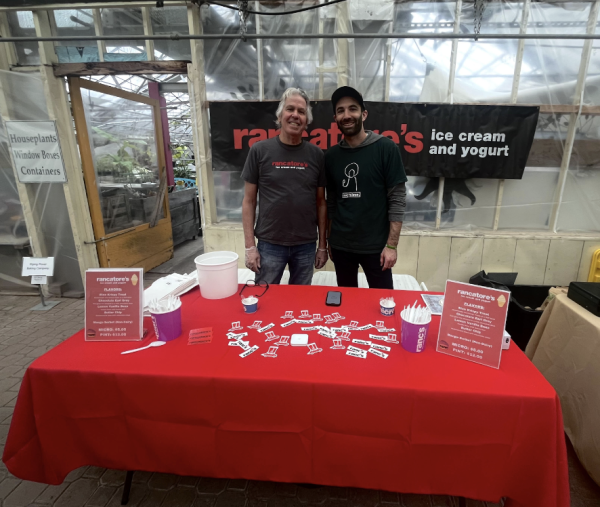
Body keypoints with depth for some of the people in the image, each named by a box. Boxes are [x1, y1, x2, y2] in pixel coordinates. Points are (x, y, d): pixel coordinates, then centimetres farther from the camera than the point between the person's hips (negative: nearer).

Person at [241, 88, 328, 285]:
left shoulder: (316, 155, 2)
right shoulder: (260, 151, -4)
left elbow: (321, 202, 6)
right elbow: (249, 201, -1)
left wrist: (322, 245, 5)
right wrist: (249, 246, -5)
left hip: (306, 245, 2)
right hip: (269, 244, -1)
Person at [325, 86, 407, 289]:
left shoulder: (386, 148, -6)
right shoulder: (331, 155, 5)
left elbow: (397, 199, -8)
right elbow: (331, 202, 10)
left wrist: (392, 245, -12)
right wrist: (329, 241, 10)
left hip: (375, 246, -3)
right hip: (340, 246, 4)